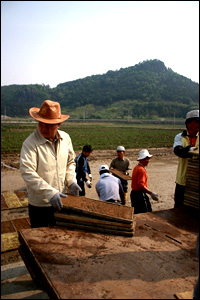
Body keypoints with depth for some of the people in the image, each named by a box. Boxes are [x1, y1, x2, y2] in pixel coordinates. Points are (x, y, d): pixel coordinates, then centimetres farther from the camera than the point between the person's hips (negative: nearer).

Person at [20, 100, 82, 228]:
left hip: (60, 200, 5)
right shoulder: (30, 143, -18)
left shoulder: (65, 138, 0)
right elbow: (27, 173, -25)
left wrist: (71, 181, -3)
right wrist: (50, 193, -31)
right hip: (39, 204, -5)